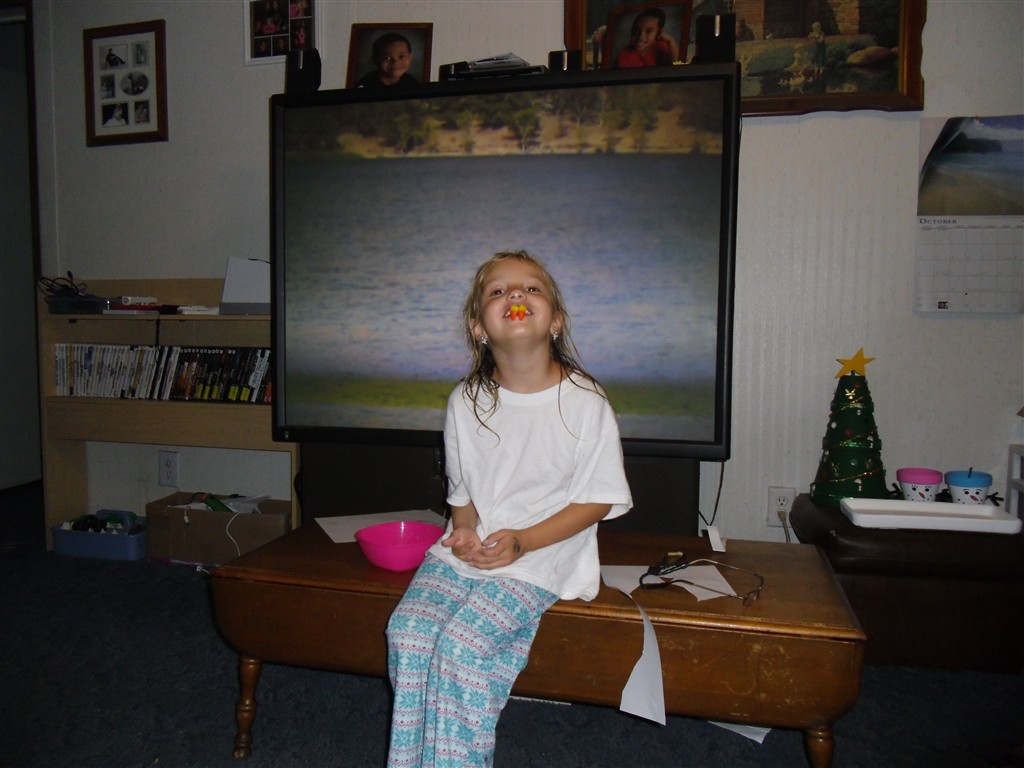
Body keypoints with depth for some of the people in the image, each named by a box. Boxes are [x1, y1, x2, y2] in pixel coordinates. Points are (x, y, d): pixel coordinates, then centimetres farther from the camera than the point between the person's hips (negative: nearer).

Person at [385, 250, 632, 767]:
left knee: (460, 644, -22)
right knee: (408, 632, -17)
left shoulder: (585, 402, -9)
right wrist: (464, 530, -9)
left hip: (541, 557, -4)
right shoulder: (466, 400, 3)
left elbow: (599, 498, -5)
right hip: (468, 548, 4)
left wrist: (523, 540, -15)